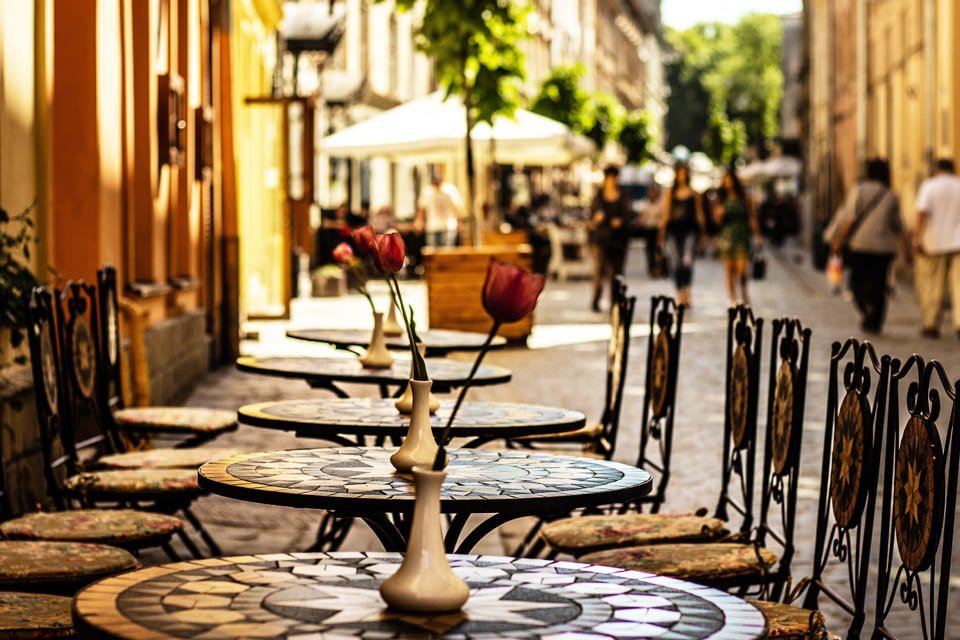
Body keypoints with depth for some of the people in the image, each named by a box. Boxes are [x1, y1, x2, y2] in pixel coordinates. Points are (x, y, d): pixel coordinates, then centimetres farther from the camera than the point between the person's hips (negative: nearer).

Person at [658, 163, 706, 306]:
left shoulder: (694, 194, 6)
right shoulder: (670, 194, 10)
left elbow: (699, 213, 8)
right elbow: (665, 213, 10)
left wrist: (703, 232, 4)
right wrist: (661, 232, 4)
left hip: (690, 229, -2)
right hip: (674, 229, 2)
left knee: (687, 260, -19)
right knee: (676, 261, 3)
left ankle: (687, 289, -10)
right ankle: (680, 294, 10)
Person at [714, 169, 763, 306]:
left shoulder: (743, 198, 4)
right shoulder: (721, 199, 9)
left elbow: (752, 217, 6)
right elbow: (717, 220, 11)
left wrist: (757, 235, 2)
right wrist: (719, 214, -12)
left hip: (742, 235, -2)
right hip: (726, 236, 2)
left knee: (742, 268, -9)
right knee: (729, 270, 0)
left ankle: (744, 294, 14)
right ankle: (733, 298, 8)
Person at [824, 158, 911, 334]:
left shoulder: (859, 190, -2)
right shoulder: (892, 197, 9)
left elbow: (849, 218, -9)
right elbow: (898, 227, 11)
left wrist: (838, 241, -6)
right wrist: (906, 249, 19)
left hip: (860, 244, -3)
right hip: (884, 247, 3)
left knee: (858, 282, 6)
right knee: (878, 286, 8)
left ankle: (868, 308, -19)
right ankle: (874, 323, 5)